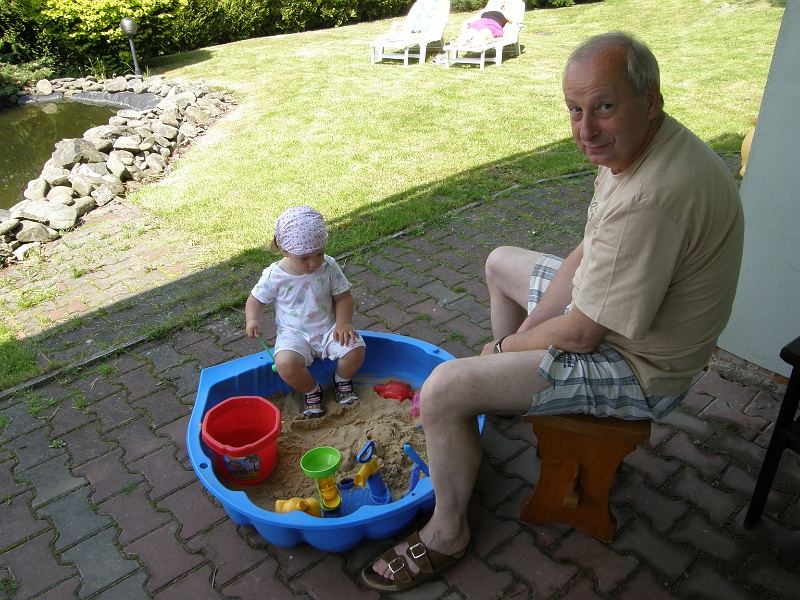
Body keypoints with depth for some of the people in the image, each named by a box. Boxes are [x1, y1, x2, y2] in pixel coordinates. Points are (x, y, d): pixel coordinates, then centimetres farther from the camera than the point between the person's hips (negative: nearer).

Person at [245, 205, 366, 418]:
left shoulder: (329, 267, -9)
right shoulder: (274, 276, -13)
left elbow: (343, 296, -1)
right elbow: (256, 299, 3)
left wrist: (343, 323, -16)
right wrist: (252, 320, -17)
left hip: (328, 329, 2)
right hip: (294, 334, -1)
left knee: (355, 349, -23)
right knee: (285, 364, -31)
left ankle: (342, 380, 12)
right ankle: (312, 391, 3)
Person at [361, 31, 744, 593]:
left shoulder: (650, 199, -36)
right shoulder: (630, 142, -4)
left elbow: (581, 334, -28)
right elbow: (587, 253, 6)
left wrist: (503, 346, -9)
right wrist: (528, 327, -1)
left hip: (638, 368, -10)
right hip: (613, 306, 10)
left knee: (444, 390, -19)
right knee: (502, 262, 26)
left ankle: (446, 532, 8)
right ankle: (505, 391, 42)